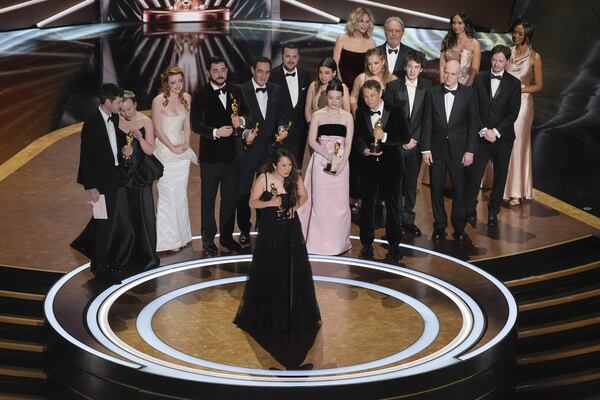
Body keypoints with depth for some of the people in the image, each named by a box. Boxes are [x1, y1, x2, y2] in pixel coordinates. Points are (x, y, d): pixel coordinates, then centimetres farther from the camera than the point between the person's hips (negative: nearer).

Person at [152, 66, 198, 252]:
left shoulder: (186, 98, 3)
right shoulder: (159, 101, -13)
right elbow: (158, 129, -10)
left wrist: (186, 143, -2)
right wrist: (173, 148, -10)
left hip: (182, 152, 5)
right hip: (165, 151, -5)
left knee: (181, 195, 11)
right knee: (167, 195, -1)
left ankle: (181, 235, 23)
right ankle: (168, 239, 8)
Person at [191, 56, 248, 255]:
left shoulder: (235, 91, 5)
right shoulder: (201, 95, -8)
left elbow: (246, 112, 14)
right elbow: (195, 124, -13)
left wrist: (241, 120, -9)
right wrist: (215, 132, -26)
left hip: (232, 153, 4)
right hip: (210, 154, -4)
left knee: (230, 197, 12)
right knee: (208, 198, 7)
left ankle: (227, 236, 25)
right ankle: (208, 238, 17)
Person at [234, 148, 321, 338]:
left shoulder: (295, 178, -5)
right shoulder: (263, 179, -13)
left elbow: (303, 195, 12)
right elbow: (253, 202, -8)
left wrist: (295, 205, -7)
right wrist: (270, 203, -24)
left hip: (291, 231, 2)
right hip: (270, 231, -2)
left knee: (294, 273, 7)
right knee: (269, 274, 5)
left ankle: (295, 317, 22)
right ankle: (269, 317, 20)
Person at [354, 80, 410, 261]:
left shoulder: (395, 111, -6)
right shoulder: (361, 112, 2)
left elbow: (405, 137, -10)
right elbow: (357, 137, 4)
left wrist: (385, 137, -23)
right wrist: (364, 150, -16)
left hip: (391, 165, -2)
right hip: (368, 164, 2)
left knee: (392, 205, 6)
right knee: (367, 204, 8)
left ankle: (394, 244, 17)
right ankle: (367, 244, 19)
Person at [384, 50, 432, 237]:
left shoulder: (427, 87, 4)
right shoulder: (392, 87, 0)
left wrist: (415, 139, -5)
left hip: (415, 143, 2)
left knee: (411, 183, 8)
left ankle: (408, 220, 16)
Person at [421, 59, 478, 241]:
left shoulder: (469, 94, -2)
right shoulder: (432, 93, 1)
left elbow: (472, 124, 0)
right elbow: (427, 122, 2)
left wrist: (470, 151, -4)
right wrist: (425, 149, -3)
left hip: (458, 149, -1)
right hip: (436, 148, 1)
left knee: (459, 189, 2)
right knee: (436, 189, 6)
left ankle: (459, 228, 13)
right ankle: (439, 227, 17)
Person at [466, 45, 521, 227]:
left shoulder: (514, 83, 1)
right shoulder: (479, 79, 4)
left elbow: (513, 113, -4)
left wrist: (495, 131, -12)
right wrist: (483, 130, -10)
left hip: (503, 137, 0)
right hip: (481, 136, 0)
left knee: (500, 177, 7)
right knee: (474, 175, -5)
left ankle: (493, 212, 19)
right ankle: (470, 211, 6)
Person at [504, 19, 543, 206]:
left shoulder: (534, 56, -5)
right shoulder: (508, 52, 5)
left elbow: (538, 85, -2)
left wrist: (518, 89, -12)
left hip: (522, 102, -3)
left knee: (517, 145, -1)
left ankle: (516, 191, 7)